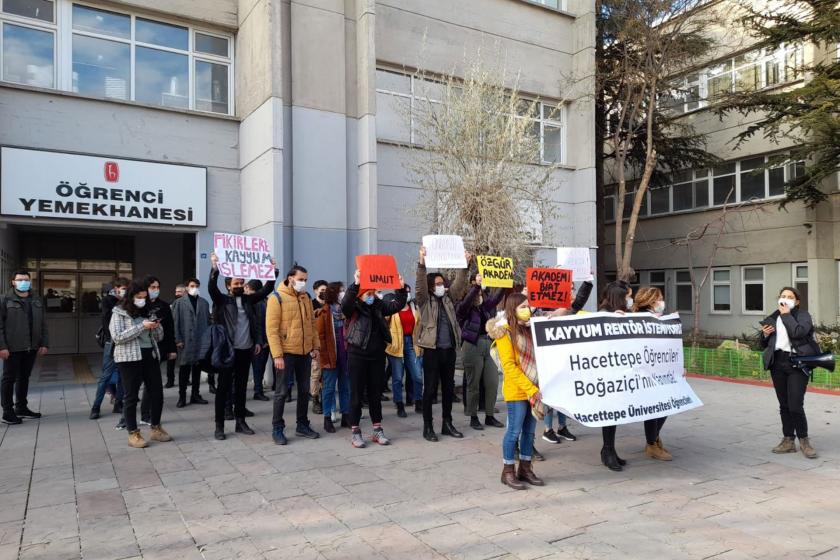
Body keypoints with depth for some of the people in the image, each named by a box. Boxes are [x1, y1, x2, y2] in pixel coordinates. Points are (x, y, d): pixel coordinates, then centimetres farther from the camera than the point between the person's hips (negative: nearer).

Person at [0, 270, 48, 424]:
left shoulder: (37, 301, 12)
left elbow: (42, 325, 13)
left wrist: (44, 343, 6)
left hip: (31, 347, 5)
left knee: (24, 378, 13)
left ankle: (21, 408, 24)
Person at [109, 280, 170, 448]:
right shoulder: (119, 313, -1)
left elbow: (159, 337, 16)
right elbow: (117, 337, -13)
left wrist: (156, 327, -6)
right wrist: (142, 326, -18)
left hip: (151, 356, 5)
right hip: (130, 359, -5)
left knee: (157, 393, 6)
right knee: (131, 396, 2)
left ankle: (156, 429, 21)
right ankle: (133, 434, 11)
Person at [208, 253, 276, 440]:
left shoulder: (248, 299, 10)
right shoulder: (222, 300, -2)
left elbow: (266, 290, 8)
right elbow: (212, 288, -21)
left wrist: (272, 272, -4)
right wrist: (215, 269, -35)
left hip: (246, 350, 4)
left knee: (241, 387, 12)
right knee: (223, 387, 2)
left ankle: (240, 422, 21)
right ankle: (219, 425, 9)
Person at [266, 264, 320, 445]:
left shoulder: (306, 297, 9)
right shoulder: (277, 298, -9)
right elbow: (271, 329, -13)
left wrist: (315, 345, 8)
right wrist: (277, 355, -18)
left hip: (305, 353, 6)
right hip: (286, 353, -6)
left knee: (304, 390, 12)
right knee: (282, 391, 2)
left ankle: (302, 425, 24)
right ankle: (277, 429, 13)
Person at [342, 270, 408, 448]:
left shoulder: (379, 305, 8)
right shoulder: (354, 307, -6)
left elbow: (397, 305, 5)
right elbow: (345, 303, -27)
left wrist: (401, 289, -12)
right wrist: (355, 284, -40)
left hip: (377, 355, 4)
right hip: (357, 355, -4)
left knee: (376, 394, 12)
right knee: (356, 394, 4)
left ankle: (377, 430, 22)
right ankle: (355, 432, 13)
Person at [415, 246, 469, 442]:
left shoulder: (448, 298, 13)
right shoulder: (425, 300, 0)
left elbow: (459, 284, 6)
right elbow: (420, 284, -16)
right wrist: (422, 263, -29)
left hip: (449, 350, 5)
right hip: (432, 350, -5)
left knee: (449, 388, 12)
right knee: (430, 389, 0)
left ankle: (447, 424, 23)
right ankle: (427, 427, 9)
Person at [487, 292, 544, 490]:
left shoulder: (530, 328, 13)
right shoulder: (504, 331, -7)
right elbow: (509, 366, -13)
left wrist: (536, 388, -1)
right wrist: (530, 389, -17)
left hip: (535, 388, 6)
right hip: (517, 390, -6)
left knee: (530, 430, 11)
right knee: (515, 430, -1)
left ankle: (525, 468, 23)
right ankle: (508, 471, 12)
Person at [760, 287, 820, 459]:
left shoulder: (803, 315, 2)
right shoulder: (773, 318, 15)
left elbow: (798, 332, -20)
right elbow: (764, 345, 20)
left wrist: (786, 314, -12)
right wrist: (765, 335, 0)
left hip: (796, 363, -5)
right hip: (778, 363, 5)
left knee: (795, 405, -10)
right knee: (784, 405, 9)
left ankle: (804, 441, 7)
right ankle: (788, 441, 18)